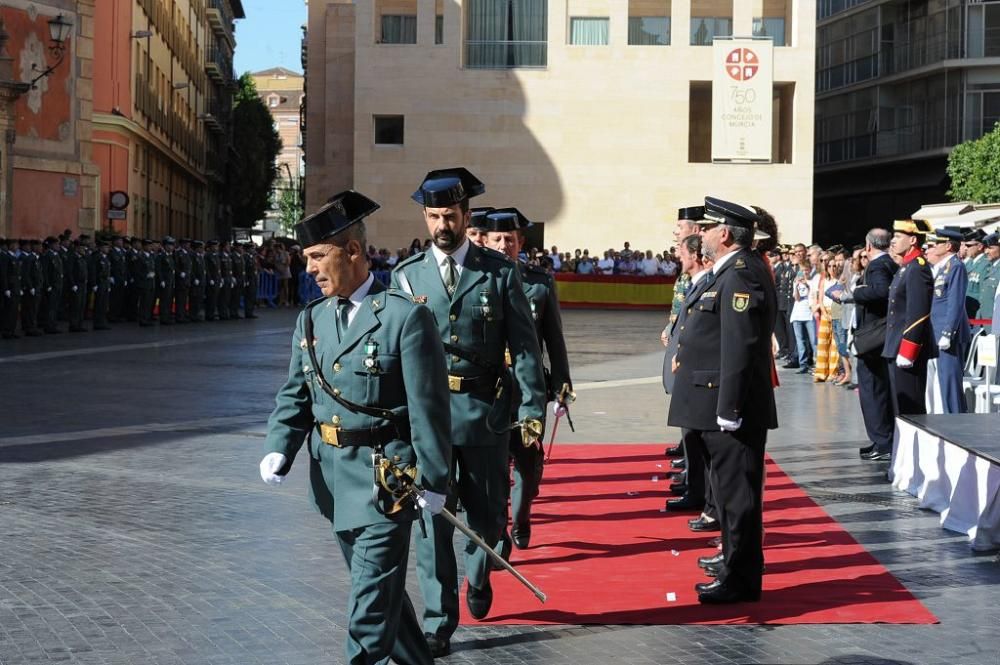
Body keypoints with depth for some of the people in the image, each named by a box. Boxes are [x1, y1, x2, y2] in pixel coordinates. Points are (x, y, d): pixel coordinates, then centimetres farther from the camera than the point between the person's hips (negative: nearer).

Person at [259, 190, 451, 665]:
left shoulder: (405, 316, -12)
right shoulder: (311, 320, 7)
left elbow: (428, 406, -12)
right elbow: (294, 396, 10)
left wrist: (433, 480, -13)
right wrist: (278, 450, -7)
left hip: (384, 478, -7)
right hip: (332, 474, 7)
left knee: (372, 597, -7)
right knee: (377, 585, 20)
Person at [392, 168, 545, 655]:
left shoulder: (499, 272, -1)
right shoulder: (407, 275, 3)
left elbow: (524, 344, -1)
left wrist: (532, 407, -7)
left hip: (484, 410, 0)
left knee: (486, 511, 13)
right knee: (433, 517, -1)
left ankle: (478, 574, 43)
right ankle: (438, 621, 6)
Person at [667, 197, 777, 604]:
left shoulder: (740, 274, -18)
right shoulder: (731, 271, 15)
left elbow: (739, 346, -23)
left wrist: (729, 410, -24)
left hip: (732, 407, -10)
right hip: (723, 406, 10)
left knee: (737, 490, -4)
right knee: (730, 488, 19)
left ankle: (740, 579, 2)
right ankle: (736, 559, 30)